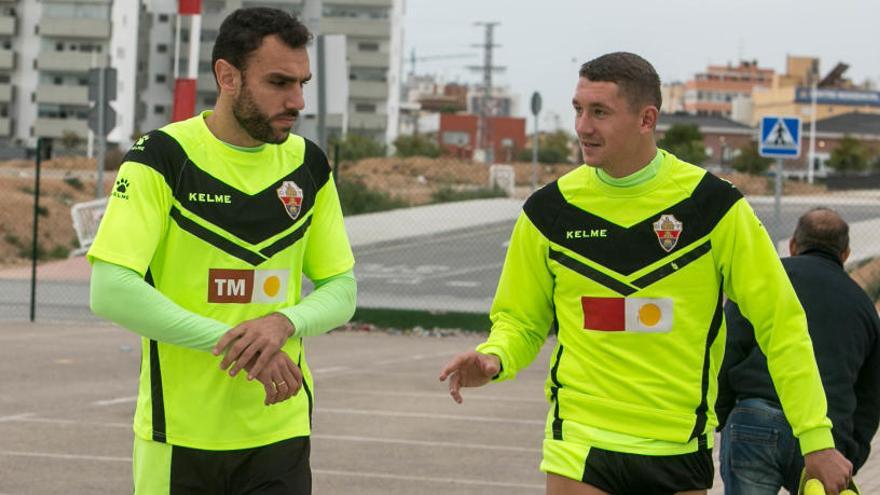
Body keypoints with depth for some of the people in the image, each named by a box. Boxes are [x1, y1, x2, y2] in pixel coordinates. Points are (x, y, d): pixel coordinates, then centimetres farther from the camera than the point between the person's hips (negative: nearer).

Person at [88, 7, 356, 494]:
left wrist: (285, 322, -13)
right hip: (177, 432, -3)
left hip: (279, 433, 3)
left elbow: (341, 290, 9)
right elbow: (110, 290, -17)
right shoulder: (162, 158, -9)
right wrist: (230, 341, -22)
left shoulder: (309, 166, 5)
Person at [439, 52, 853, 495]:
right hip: (581, 446, 0)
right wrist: (494, 358, -10)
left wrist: (815, 438, -5)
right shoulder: (549, 210, 0)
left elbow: (780, 323, -1)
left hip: (683, 455, 0)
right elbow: (521, 320, 13)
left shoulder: (714, 206, -5)